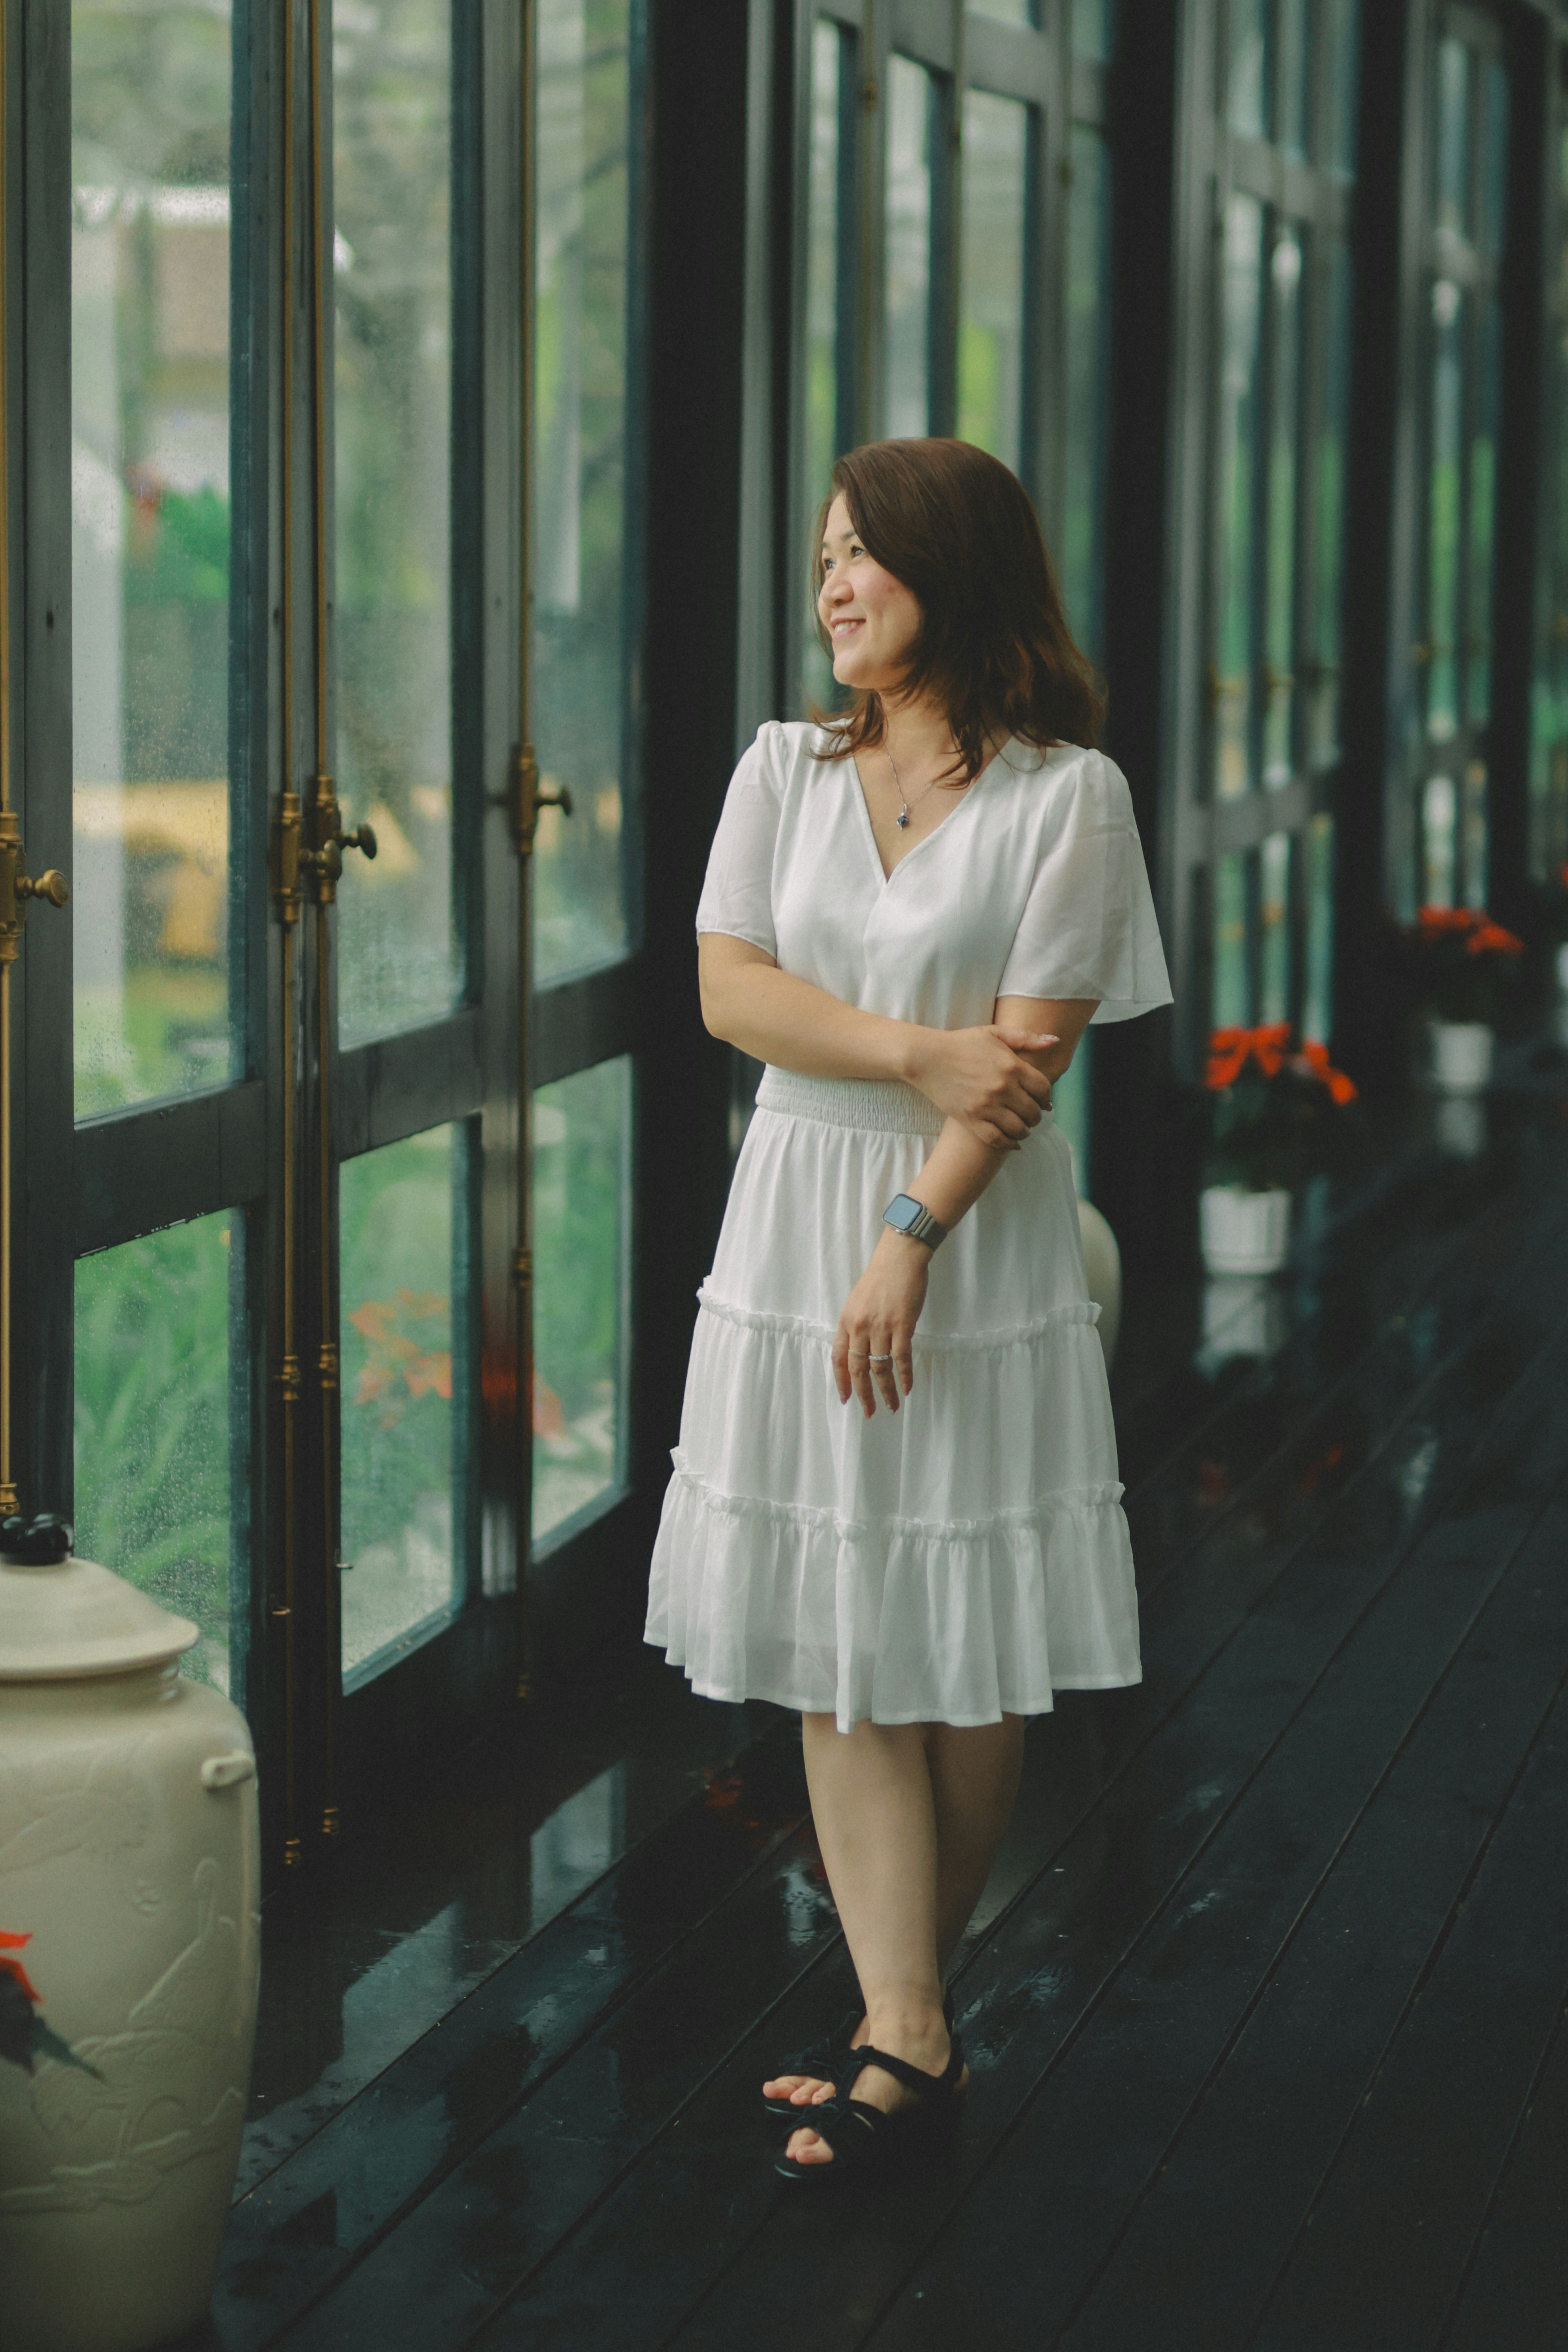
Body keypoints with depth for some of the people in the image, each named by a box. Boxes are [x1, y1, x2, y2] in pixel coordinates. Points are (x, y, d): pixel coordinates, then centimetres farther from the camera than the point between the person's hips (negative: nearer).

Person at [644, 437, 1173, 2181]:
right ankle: (908, 2034, 1)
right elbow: (729, 990, -1)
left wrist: (911, 1242, -16)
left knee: (968, 1655, 1)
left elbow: (1031, 1052, -10)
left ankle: (900, 2013, 14)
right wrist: (921, 1054, -14)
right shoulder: (785, 770, 8)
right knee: (831, 1643, -1)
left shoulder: (1066, 794, -5)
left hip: (978, 1235, -3)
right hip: (796, 1221, 4)